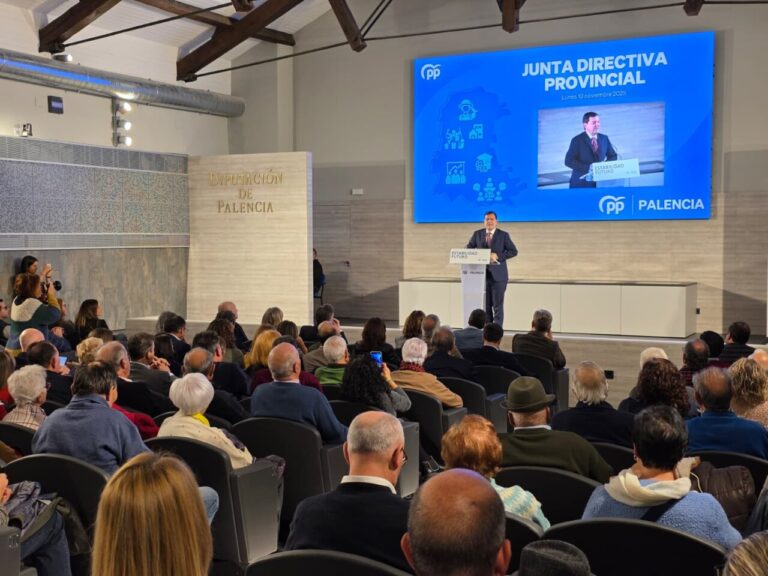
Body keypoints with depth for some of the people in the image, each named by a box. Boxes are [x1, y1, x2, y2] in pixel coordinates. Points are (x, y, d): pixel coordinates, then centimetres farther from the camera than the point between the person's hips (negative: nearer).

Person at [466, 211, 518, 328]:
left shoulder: (503, 235, 1)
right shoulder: (477, 234, 8)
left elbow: (513, 251, -3)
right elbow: (468, 249, 13)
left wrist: (498, 256, -15)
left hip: (498, 275, -3)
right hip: (482, 274, 3)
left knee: (498, 306, -3)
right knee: (485, 306, 8)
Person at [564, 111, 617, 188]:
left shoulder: (604, 138, 8)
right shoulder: (577, 140, -5)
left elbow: (613, 156, 16)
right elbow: (569, 161, -12)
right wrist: (588, 168, -22)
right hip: (581, 183, -3)